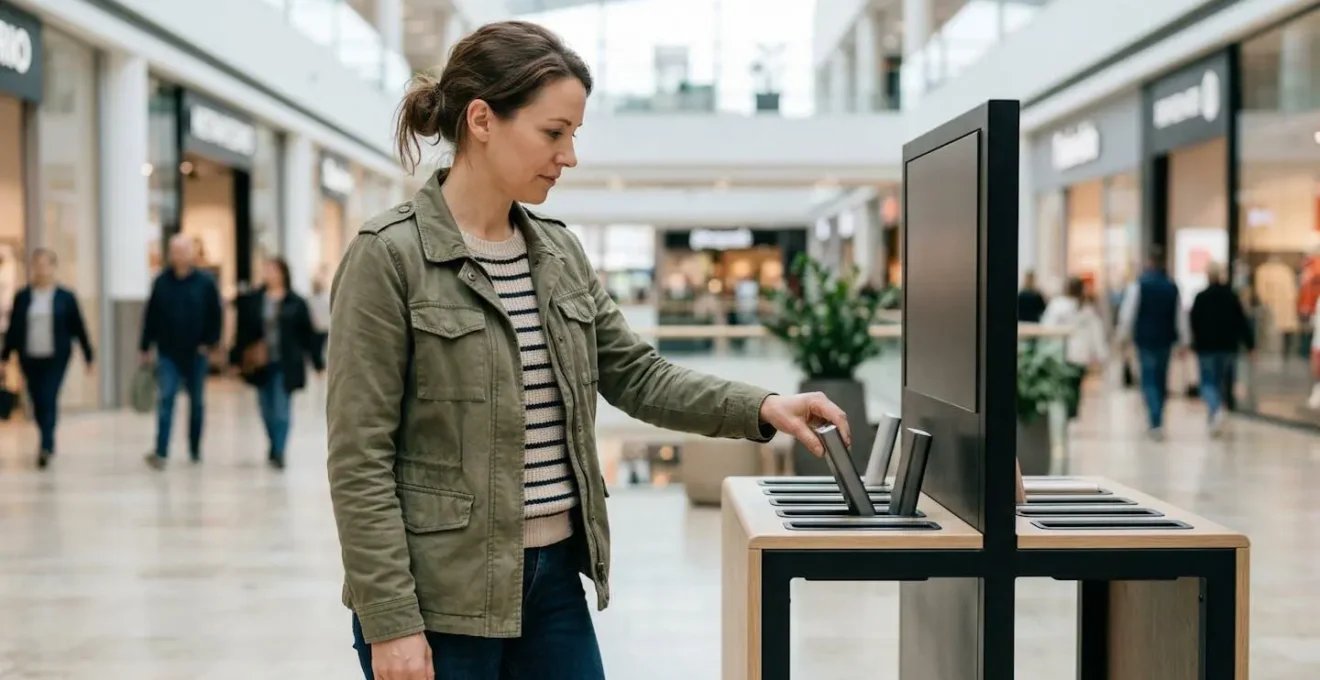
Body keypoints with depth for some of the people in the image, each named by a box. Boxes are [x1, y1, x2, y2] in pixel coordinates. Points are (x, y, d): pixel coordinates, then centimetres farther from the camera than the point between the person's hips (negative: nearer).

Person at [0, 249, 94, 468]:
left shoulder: (65, 298, -2)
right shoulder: (22, 297, 4)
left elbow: (79, 329, 2)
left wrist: (89, 357, 3)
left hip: (56, 359, -3)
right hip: (30, 359, 3)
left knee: (49, 401, -13)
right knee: (38, 404, 8)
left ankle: (46, 446, -16)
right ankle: (48, 443, 25)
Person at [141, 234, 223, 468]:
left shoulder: (205, 282, -3)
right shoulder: (162, 282, 1)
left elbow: (215, 315, -1)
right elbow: (151, 317, 4)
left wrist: (210, 342, -8)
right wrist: (146, 348, 4)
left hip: (196, 354, 0)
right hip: (168, 353, 0)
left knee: (197, 402, 11)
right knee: (166, 398, -10)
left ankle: (195, 449, 23)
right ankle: (161, 452, -15)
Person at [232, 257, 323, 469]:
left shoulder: (296, 303, -3)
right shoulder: (252, 301, 2)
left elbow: (308, 335, 0)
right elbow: (243, 332, 3)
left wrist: (318, 363, 1)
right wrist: (236, 359, 0)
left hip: (285, 365, -3)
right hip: (260, 365, 3)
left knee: (281, 410, -8)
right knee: (267, 410, 12)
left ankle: (278, 453, -3)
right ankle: (276, 448, 32)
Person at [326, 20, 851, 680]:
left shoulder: (559, 252, 8)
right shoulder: (388, 255, -12)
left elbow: (635, 374, 12)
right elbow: (360, 459, -14)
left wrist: (760, 407, -2)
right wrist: (390, 622, -17)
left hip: (555, 578, 6)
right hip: (439, 597, -6)